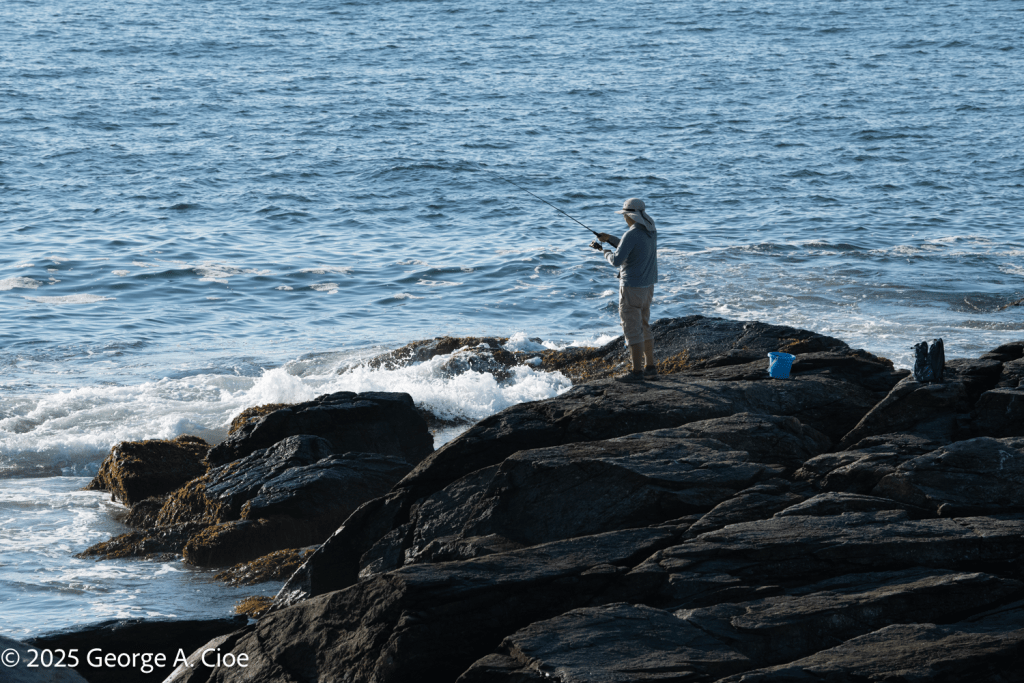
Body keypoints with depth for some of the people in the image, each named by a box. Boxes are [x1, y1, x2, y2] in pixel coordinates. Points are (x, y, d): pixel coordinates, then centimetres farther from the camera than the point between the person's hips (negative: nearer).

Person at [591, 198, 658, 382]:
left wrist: (605, 253, -1)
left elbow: (617, 261, -22)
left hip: (631, 288, -9)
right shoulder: (651, 231, 7)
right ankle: (650, 367, 21)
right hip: (647, 285, 9)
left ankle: (636, 371, -1)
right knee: (643, 327, 18)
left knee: (632, 329, -3)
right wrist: (609, 239, 20)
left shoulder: (631, 235, -22)